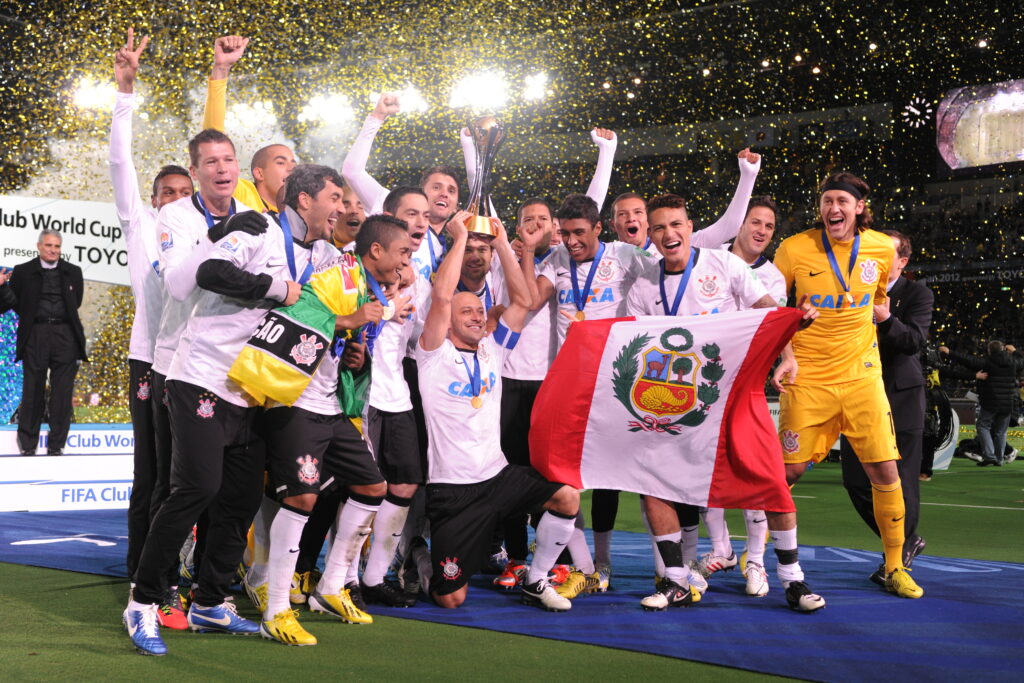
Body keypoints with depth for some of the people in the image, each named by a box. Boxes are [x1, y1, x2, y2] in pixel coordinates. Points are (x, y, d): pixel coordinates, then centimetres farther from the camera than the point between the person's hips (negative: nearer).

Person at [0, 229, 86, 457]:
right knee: (32, 391, 1)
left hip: (65, 335, 1)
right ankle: (27, 444, 10)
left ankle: (56, 445, 8)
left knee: (62, 393, 1)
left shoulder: (73, 272, 11)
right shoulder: (23, 272, 6)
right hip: (35, 337, -1)